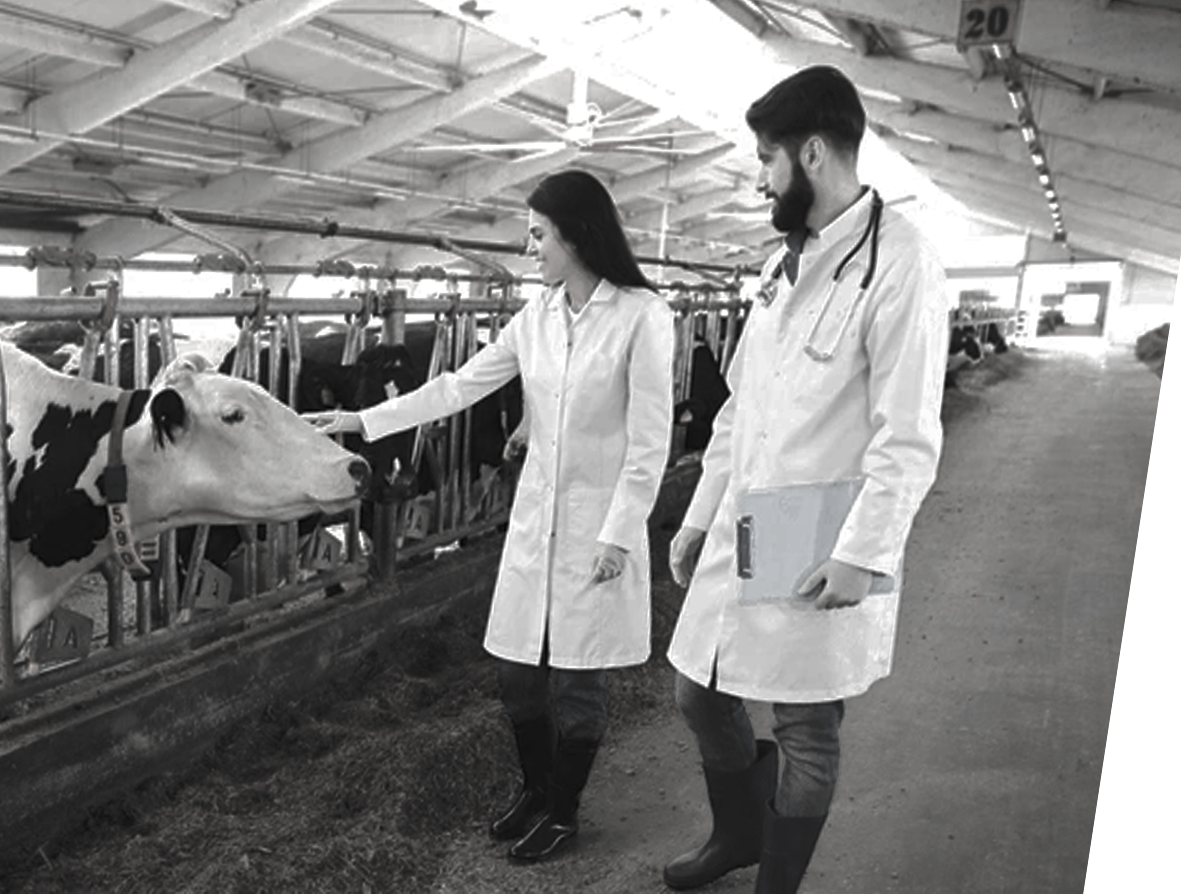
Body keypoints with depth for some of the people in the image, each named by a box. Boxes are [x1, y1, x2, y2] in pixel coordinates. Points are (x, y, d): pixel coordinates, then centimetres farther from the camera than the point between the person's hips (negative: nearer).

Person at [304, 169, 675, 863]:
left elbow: (651, 438, -13)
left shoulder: (642, 315, -12)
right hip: (535, 515, 5)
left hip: (600, 521, -5)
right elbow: (460, 387, 8)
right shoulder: (537, 317, 5)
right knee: (519, 669, 12)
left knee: (577, 679, 7)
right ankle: (536, 791, 37)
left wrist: (619, 534, -14)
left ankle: (563, 812, 29)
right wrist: (363, 421, 7)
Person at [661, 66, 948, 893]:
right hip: (740, 534, 8)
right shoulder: (785, 260, 11)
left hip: (819, 555, -8)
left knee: (806, 733, 9)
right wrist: (699, 515, 15)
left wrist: (862, 554, -20)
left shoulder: (900, 262, -14)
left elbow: (908, 438, -17)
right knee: (701, 695, 18)